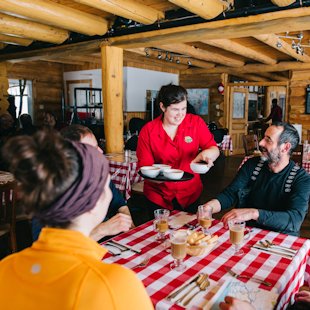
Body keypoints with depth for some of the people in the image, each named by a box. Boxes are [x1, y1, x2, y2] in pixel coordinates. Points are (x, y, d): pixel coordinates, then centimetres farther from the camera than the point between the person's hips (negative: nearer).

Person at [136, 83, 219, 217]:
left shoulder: (196, 122, -8)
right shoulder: (148, 131, -11)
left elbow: (214, 149, -8)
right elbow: (144, 167, -9)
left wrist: (207, 153, -31)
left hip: (190, 194, 1)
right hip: (158, 196, -1)